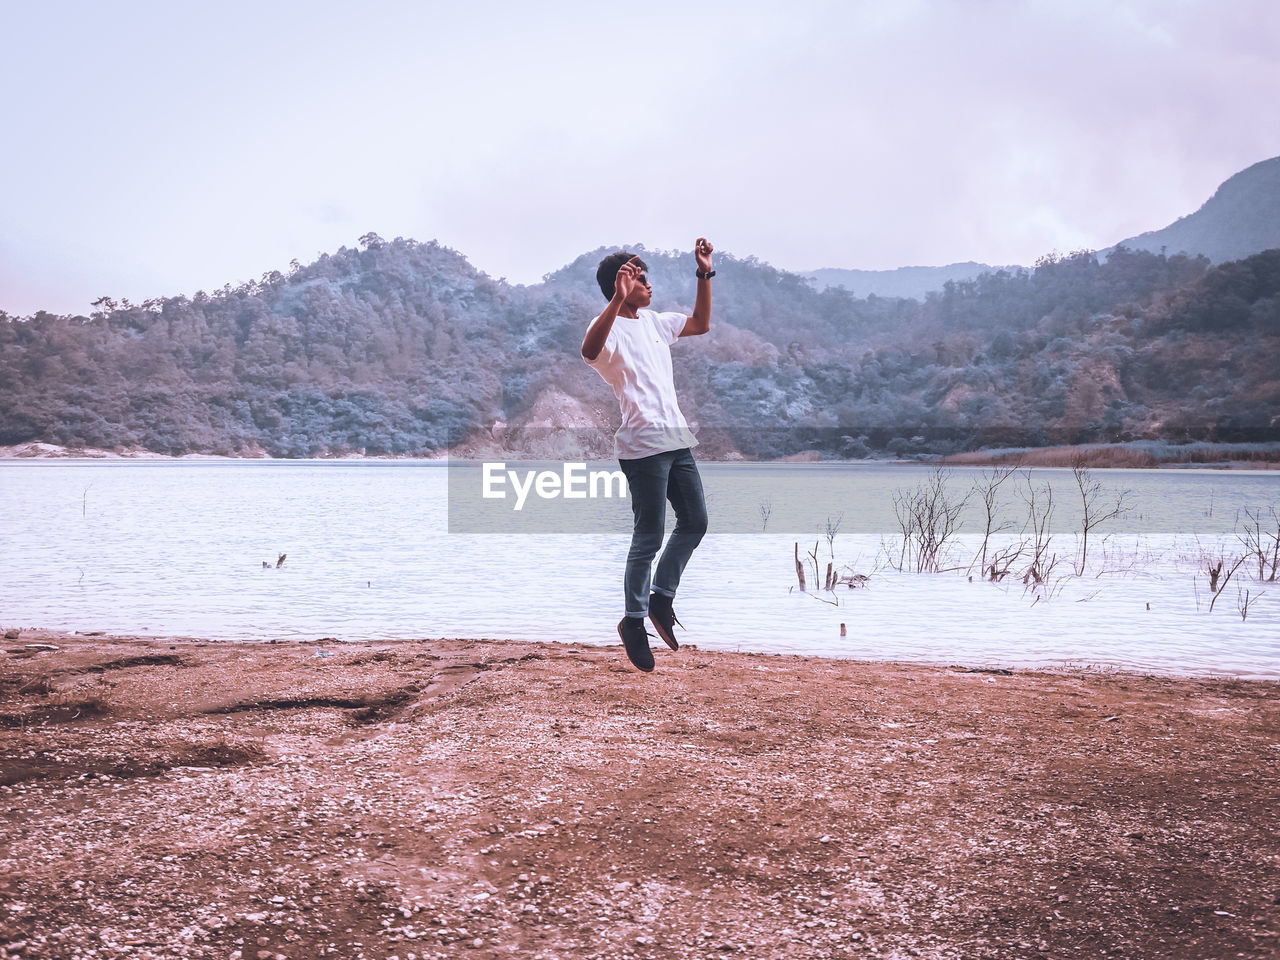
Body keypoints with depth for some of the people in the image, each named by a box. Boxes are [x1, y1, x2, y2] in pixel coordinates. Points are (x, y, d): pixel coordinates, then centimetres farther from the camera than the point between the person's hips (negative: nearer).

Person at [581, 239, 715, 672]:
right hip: (643, 446, -8)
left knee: (695, 522, 11)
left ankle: (661, 599, 24)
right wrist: (618, 299, -40)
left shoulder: (655, 322, 17)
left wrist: (704, 273, 19)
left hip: (677, 440, 8)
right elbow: (589, 351, -32)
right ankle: (633, 620, 9)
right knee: (649, 537, -4)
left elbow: (700, 324, 28)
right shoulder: (610, 327, -9)